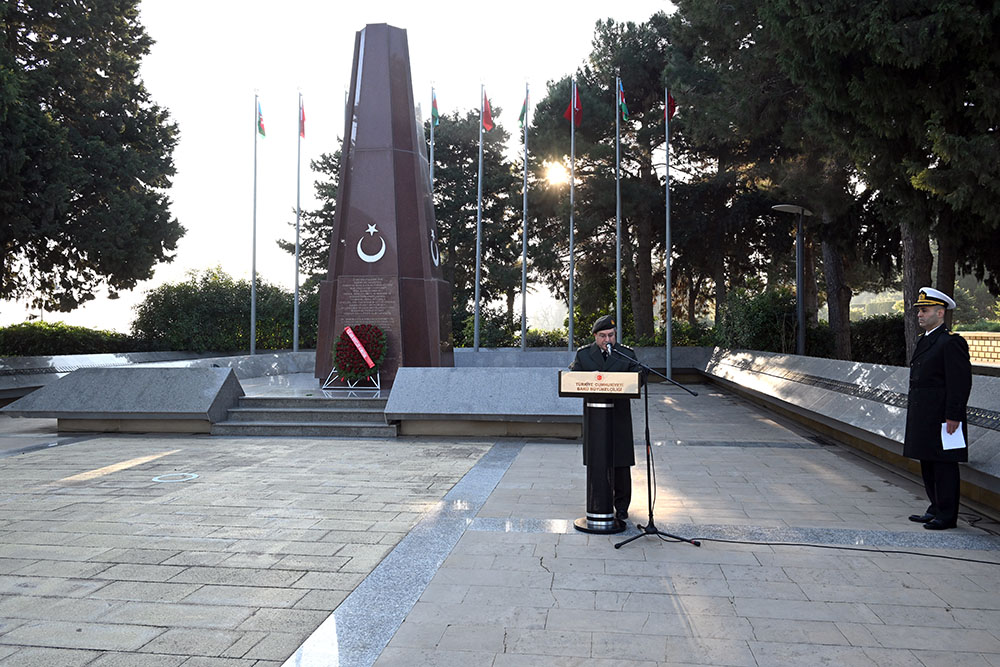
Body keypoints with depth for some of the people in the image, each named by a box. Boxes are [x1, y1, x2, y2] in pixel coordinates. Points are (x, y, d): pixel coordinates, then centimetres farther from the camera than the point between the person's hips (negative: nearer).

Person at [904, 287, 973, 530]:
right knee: (927, 464, 15)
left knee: (944, 466, -2)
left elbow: (961, 382, -17)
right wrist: (914, 416, 20)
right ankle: (936, 510, 25)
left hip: (941, 418, -9)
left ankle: (947, 516, 6)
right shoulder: (923, 340, 16)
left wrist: (953, 416, -19)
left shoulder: (952, 342, -13)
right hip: (923, 418, 9)